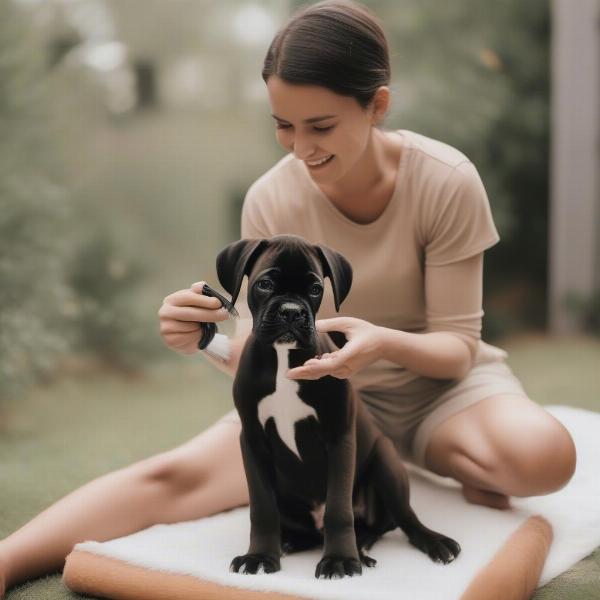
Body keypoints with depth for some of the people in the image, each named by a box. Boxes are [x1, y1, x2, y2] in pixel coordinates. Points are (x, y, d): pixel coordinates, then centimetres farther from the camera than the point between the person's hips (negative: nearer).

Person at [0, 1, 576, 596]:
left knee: (542, 455, -33)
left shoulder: (446, 182, -20)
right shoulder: (270, 199, -13)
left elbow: (458, 343, -15)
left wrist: (385, 343, -39)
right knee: (178, 473, -25)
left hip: (436, 383, 0)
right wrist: (209, 335, -34)